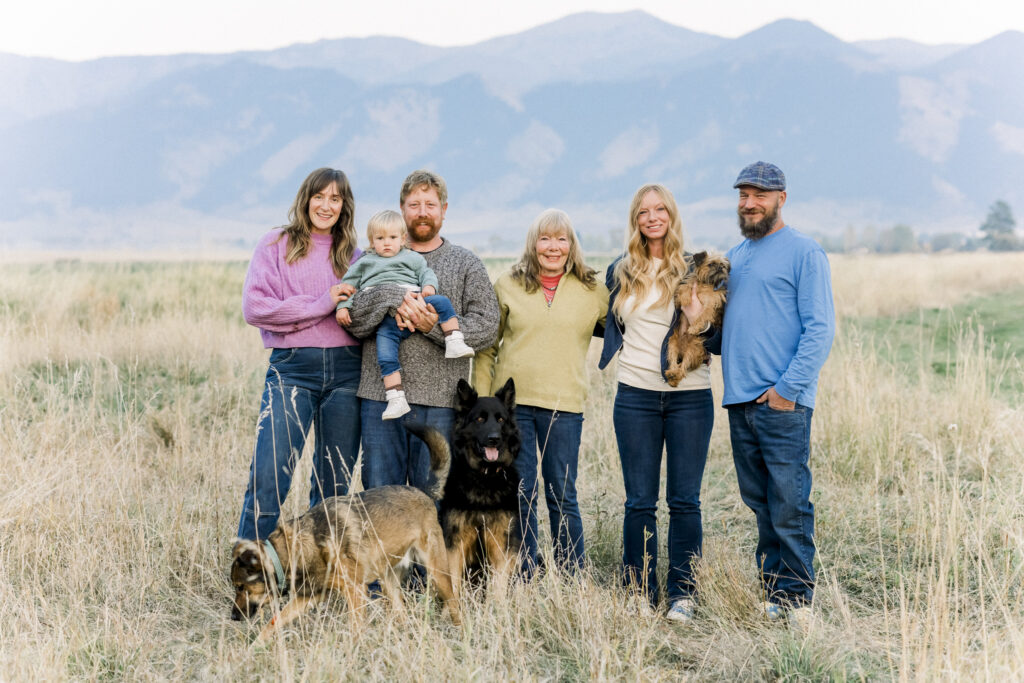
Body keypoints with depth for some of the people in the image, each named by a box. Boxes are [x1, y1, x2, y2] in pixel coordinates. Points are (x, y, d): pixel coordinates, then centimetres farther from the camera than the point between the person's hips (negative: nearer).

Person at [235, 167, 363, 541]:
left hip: (345, 369, 4)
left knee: (334, 485, 7)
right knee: (268, 479, -12)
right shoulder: (276, 244, 6)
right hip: (293, 368, -3)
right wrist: (319, 306, -11)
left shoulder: (352, 255, 15)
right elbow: (254, 307, -5)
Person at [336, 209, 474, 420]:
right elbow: (348, 285, 24)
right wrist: (342, 307, 9)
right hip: (385, 319, 0)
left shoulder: (412, 258, 24)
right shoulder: (364, 263, 26)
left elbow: (426, 272, 13)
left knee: (442, 301, -21)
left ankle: (454, 343, -20)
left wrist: (429, 286, -9)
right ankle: (395, 398, -23)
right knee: (385, 349, -20)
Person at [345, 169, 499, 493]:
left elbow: (487, 327, 0)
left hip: (439, 400, -1)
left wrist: (436, 327, -14)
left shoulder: (466, 264, 10)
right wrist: (392, 298, -16)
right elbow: (350, 317, 0)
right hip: (380, 396, 1)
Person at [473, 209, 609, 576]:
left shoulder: (592, 290, 5)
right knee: (519, 496, 5)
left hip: (564, 406, 0)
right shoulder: (508, 286, 5)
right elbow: (486, 346, 9)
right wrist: (482, 401, 3)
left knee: (562, 497, 4)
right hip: (512, 402, 0)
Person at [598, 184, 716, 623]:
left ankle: (683, 592, 11)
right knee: (639, 501, 5)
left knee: (684, 500, 1)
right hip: (635, 396, 2)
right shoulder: (621, 272, 10)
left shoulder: (695, 269, 2)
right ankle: (639, 591, 15)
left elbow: (719, 332, 3)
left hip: (689, 395, -2)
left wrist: (702, 325, -15)